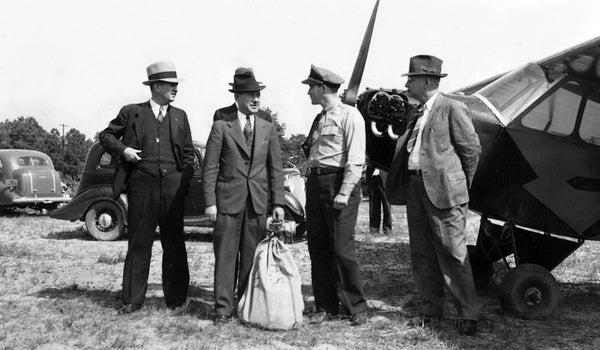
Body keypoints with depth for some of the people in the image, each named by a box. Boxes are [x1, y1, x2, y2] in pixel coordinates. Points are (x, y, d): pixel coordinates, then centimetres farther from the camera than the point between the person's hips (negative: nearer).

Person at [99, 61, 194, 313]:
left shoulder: (180, 116, 12)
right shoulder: (132, 112, 6)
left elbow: (188, 153, 14)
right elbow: (106, 136, 12)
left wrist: (185, 181, 3)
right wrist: (122, 149, -6)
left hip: (172, 186, 2)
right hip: (141, 185, -2)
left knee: (174, 244, 6)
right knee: (139, 243, 2)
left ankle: (176, 299, 16)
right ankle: (132, 301, 10)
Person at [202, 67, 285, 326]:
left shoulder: (268, 129, 9)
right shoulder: (221, 127, -1)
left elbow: (275, 168, 9)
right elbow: (210, 167, -2)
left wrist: (278, 202, 3)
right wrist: (210, 202, -8)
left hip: (258, 202, 3)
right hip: (228, 199, -3)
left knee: (251, 255, 7)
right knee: (225, 255, 0)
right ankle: (223, 309, 7)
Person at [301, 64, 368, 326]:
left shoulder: (349, 115, -6)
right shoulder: (319, 118, 18)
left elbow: (356, 158, -13)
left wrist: (344, 193, -19)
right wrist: (309, 182, 10)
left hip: (339, 182, -8)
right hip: (315, 182, 8)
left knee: (342, 249, -7)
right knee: (317, 247, 8)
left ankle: (356, 308, 5)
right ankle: (325, 306, 18)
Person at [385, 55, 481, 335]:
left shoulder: (452, 109, -5)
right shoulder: (414, 114, 17)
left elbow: (472, 149, -3)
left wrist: (461, 185, 3)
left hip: (443, 189, -7)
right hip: (414, 186, 8)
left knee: (451, 252, -5)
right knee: (421, 253, 10)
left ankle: (468, 314, 4)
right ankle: (431, 308, 21)